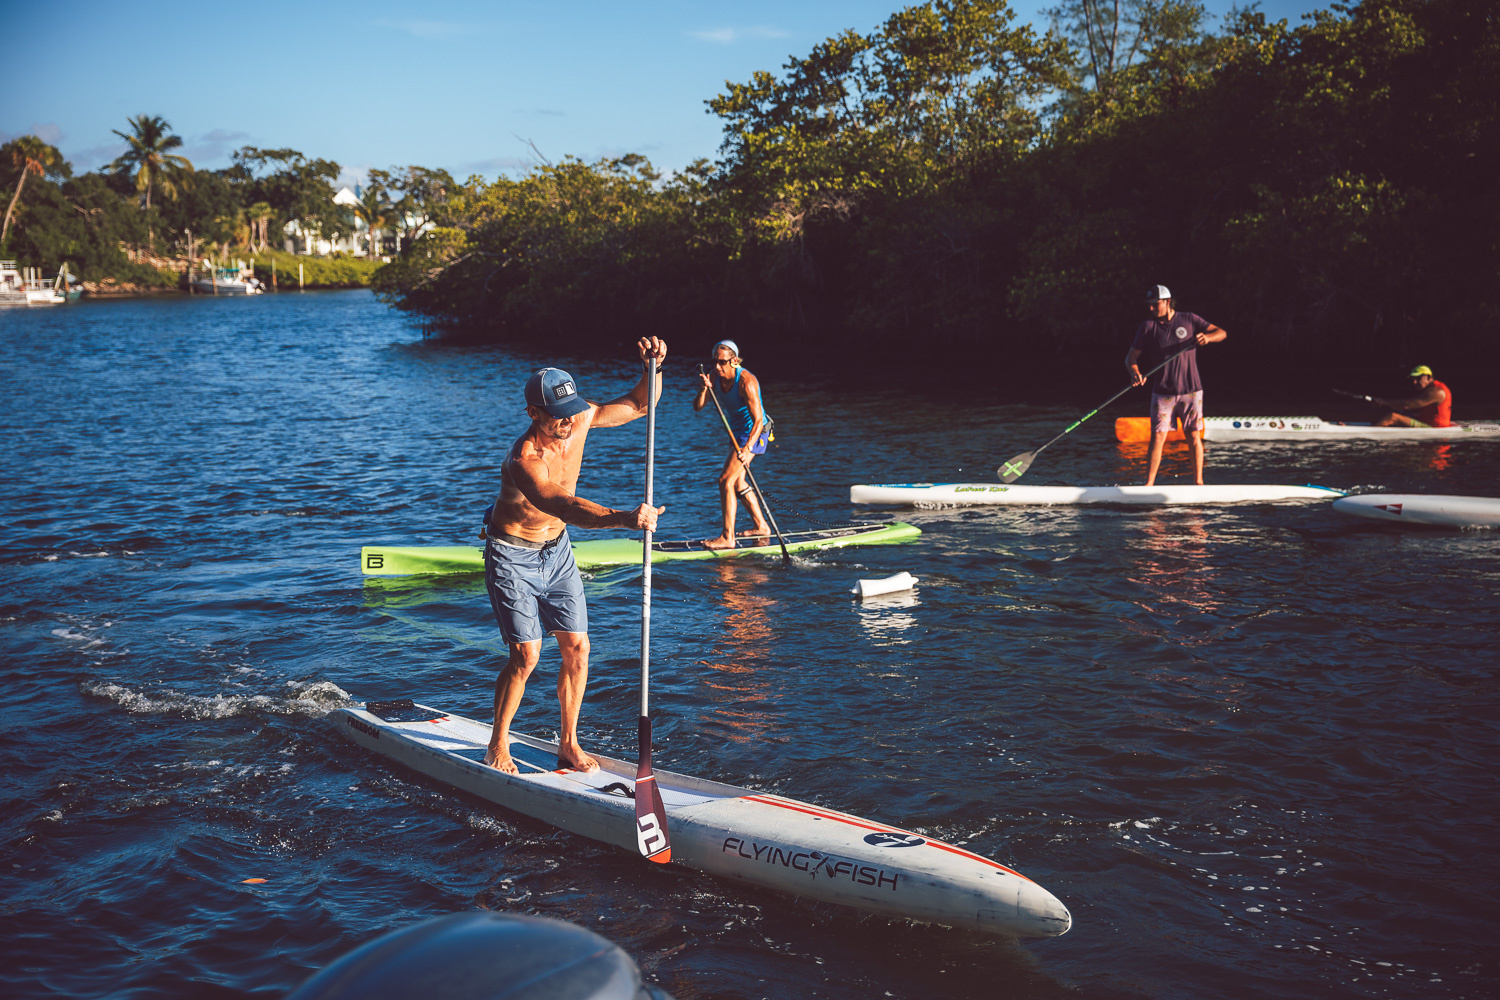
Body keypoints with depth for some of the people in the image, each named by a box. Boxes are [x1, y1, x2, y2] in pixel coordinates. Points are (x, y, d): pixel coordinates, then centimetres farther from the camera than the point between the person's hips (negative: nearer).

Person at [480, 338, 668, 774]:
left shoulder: (580, 419, -13)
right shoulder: (524, 461, -34)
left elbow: (638, 404, -2)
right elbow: (564, 506, -50)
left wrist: (653, 366, -22)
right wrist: (622, 518, -65)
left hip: (557, 550, 6)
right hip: (513, 556, -6)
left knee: (576, 648, 2)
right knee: (526, 655, -11)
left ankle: (569, 745, 17)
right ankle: (497, 747, 10)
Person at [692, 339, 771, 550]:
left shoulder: (746, 381, -28)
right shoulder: (716, 376, -6)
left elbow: (758, 420, -32)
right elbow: (697, 407, -7)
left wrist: (747, 448, -45)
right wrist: (703, 389, -27)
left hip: (754, 433, -9)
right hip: (738, 431, 9)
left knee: (726, 480, -15)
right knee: (737, 481, 19)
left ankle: (727, 537, -13)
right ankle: (761, 526, 33)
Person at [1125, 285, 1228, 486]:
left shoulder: (1189, 320, 2)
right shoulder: (1147, 327, 3)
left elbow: (1221, 333, 2)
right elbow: (1131, 357, 1)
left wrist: (1207, 337, -20)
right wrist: (1135, 373, -21)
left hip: (1191, 389, 0)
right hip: (1163, 392, 0)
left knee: (1194, 436, 3)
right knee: (1158, 437, -6)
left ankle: (1198, 482, 12)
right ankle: (1149, 484, -2)